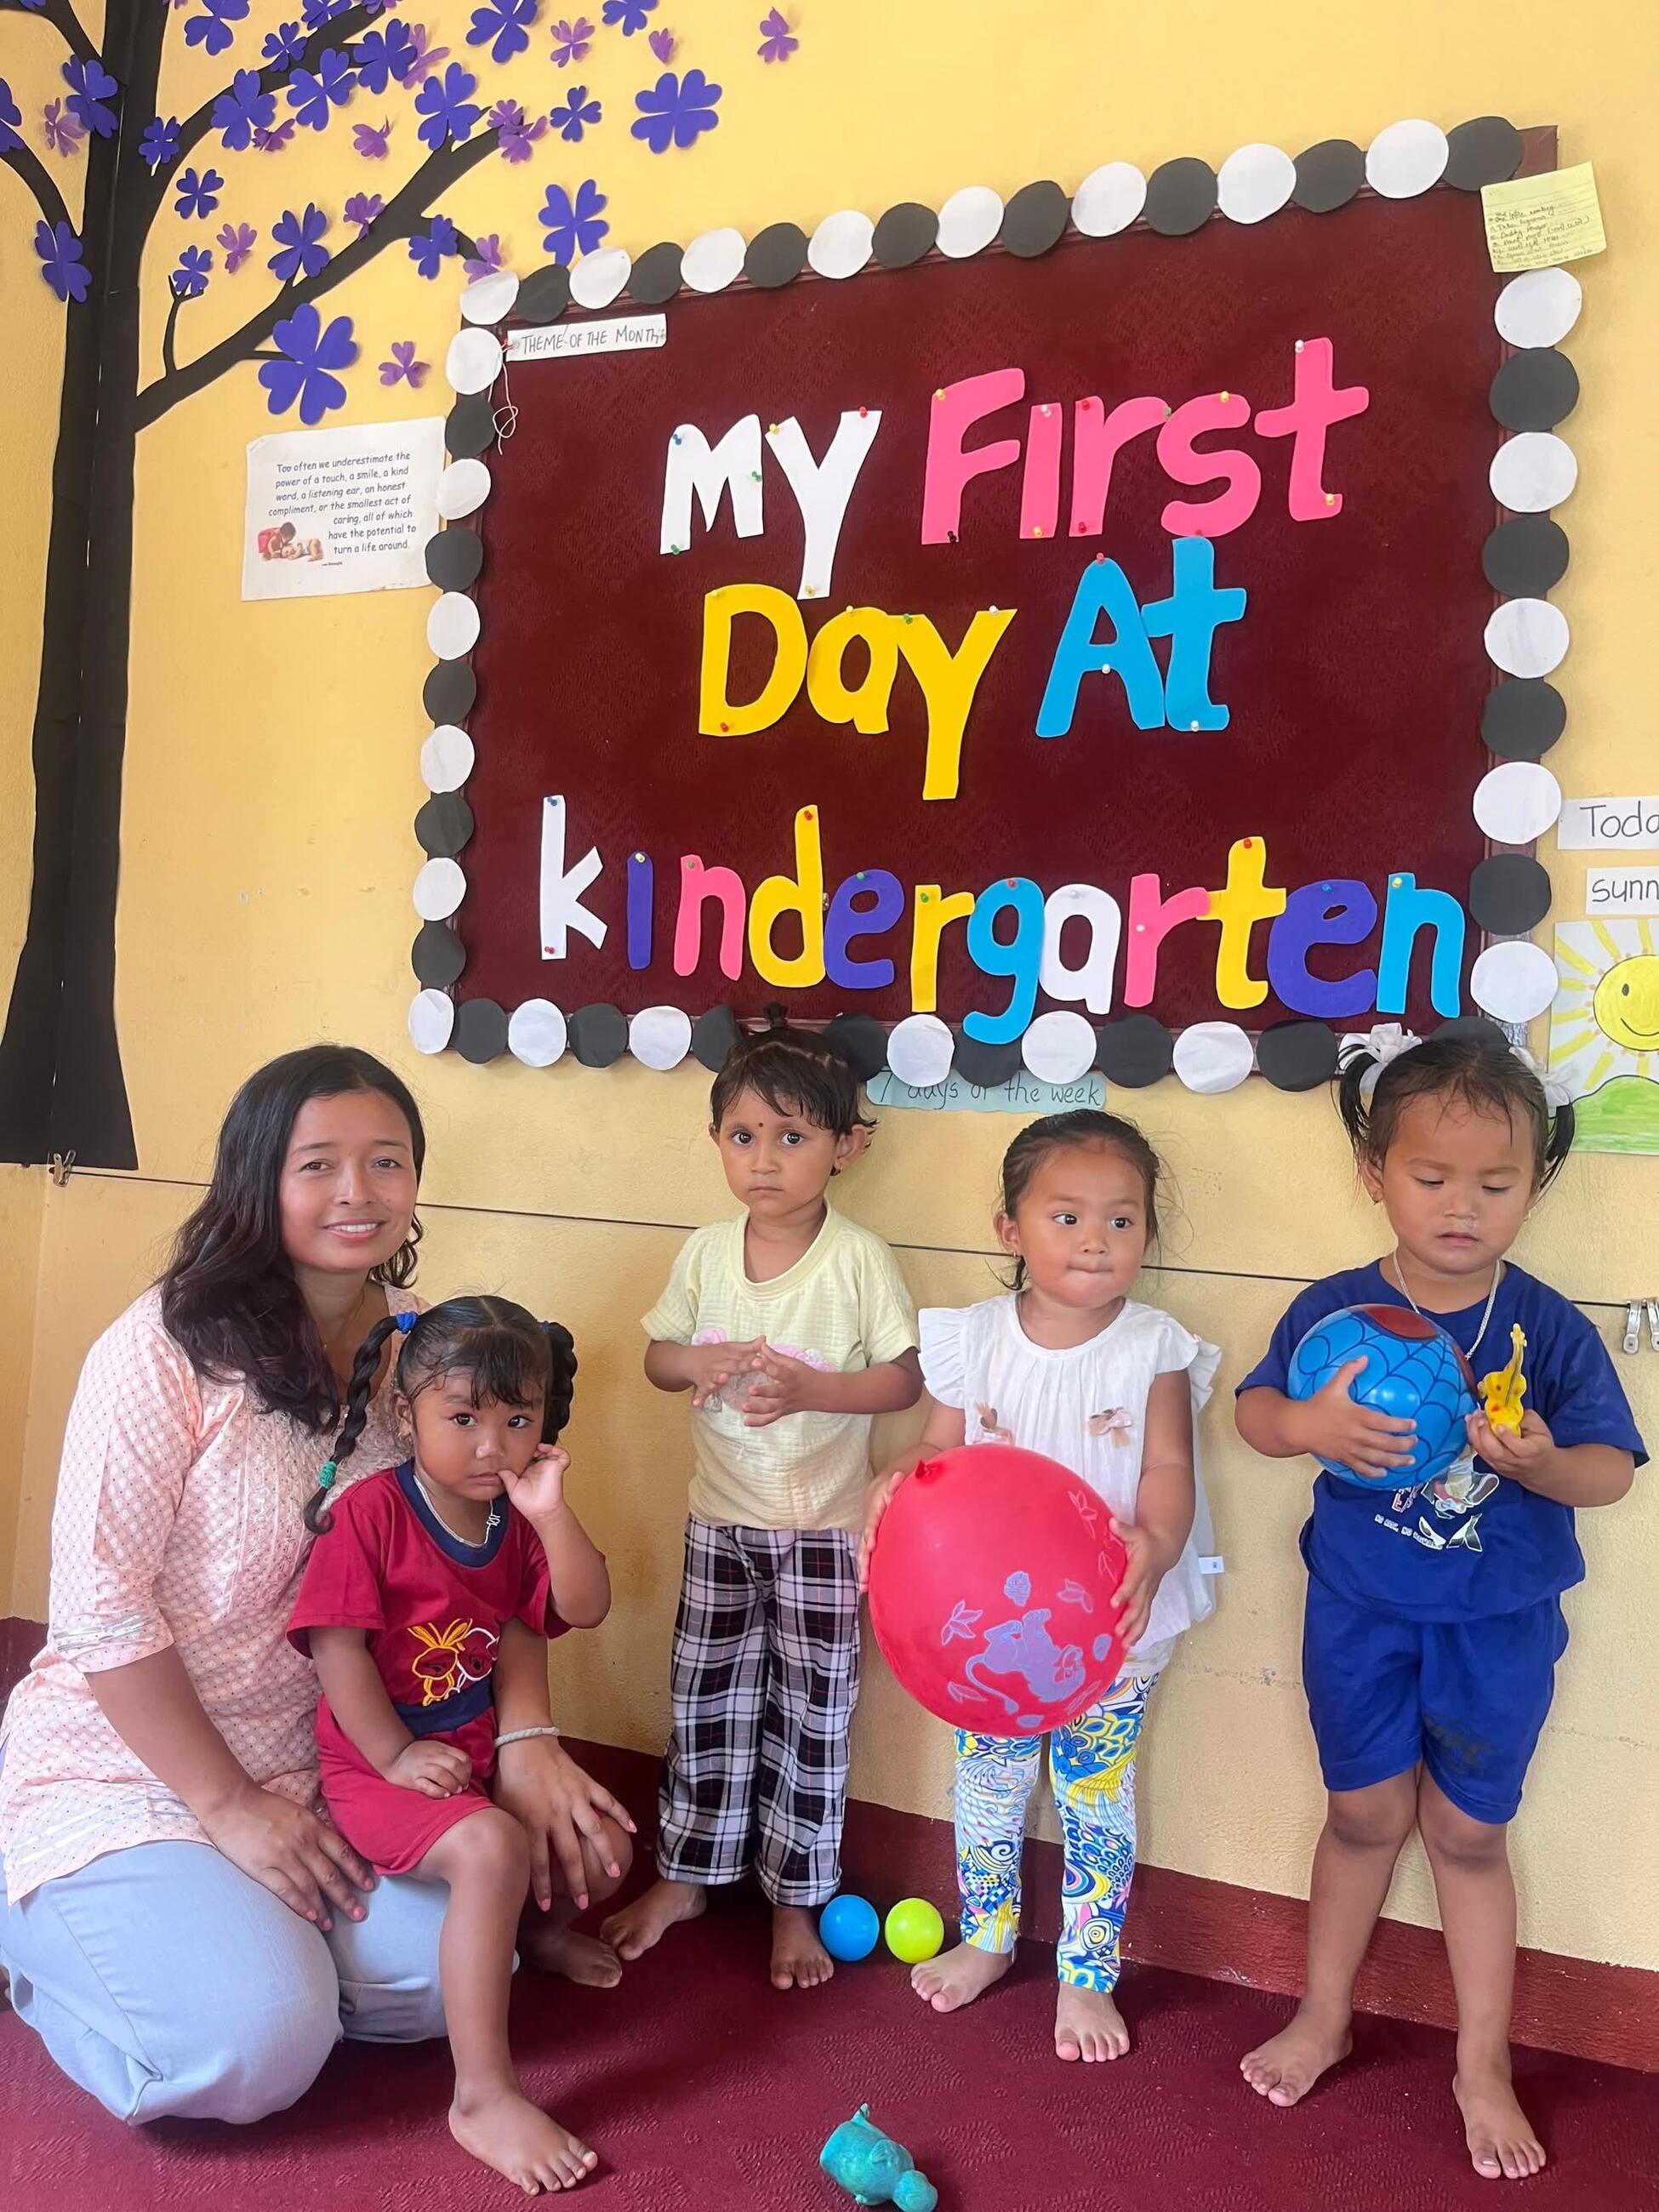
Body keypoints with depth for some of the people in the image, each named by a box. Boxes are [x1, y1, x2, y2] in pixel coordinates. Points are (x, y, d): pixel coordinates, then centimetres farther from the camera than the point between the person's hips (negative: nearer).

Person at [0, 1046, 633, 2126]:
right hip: (123, 1766, -5)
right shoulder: (169, 1348, -20)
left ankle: (228, 1938, 17)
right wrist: (229, 1806, -15)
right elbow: (101, 1608, -18)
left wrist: (526, 1738, -16)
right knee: (260, 2048, -20)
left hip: (318, 1763, 5)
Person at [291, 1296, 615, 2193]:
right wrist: (397, 1757, -20)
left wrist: (550, 1513, -21)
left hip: (477, 1755, 7)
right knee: (492, 1848, -31)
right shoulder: (370, 1510, -16)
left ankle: (531, 1932, 39)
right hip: (376, 1767, -7)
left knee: (603, 1848, 7)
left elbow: (585, 1609, -7)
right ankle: (484, 2097, -25)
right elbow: (336, 1646, -18)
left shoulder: (516, 1520, 2)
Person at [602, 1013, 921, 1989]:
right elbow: (658, 1356, 7)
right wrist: (701, 1365, -15)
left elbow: (905, 1379, -12)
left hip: (823, 1525, -3)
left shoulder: (859, 1258, -14)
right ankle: (686, 1874, 34)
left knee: (811, 1714, 8)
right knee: (707, 1703, 15)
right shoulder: (706, 1252, -2)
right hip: (720, 1517, 4)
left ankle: (795, 1901, 25)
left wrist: (810, 1388, -27)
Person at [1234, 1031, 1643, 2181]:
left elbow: (1613, 1469, -11)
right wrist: (1311, 1425, -27)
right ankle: (1325, 2015, 38)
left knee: (1468, 1831, 12)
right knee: (1366, 1814, 16)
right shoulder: (1334, 1310, -12)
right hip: (1360, 1606, 1)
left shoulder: (1551, 1329, -12)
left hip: (1498, 1621, 0)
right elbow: (1254, 1407, -5)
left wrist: (1543, 1462, -32)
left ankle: (1484, 2064, 32)